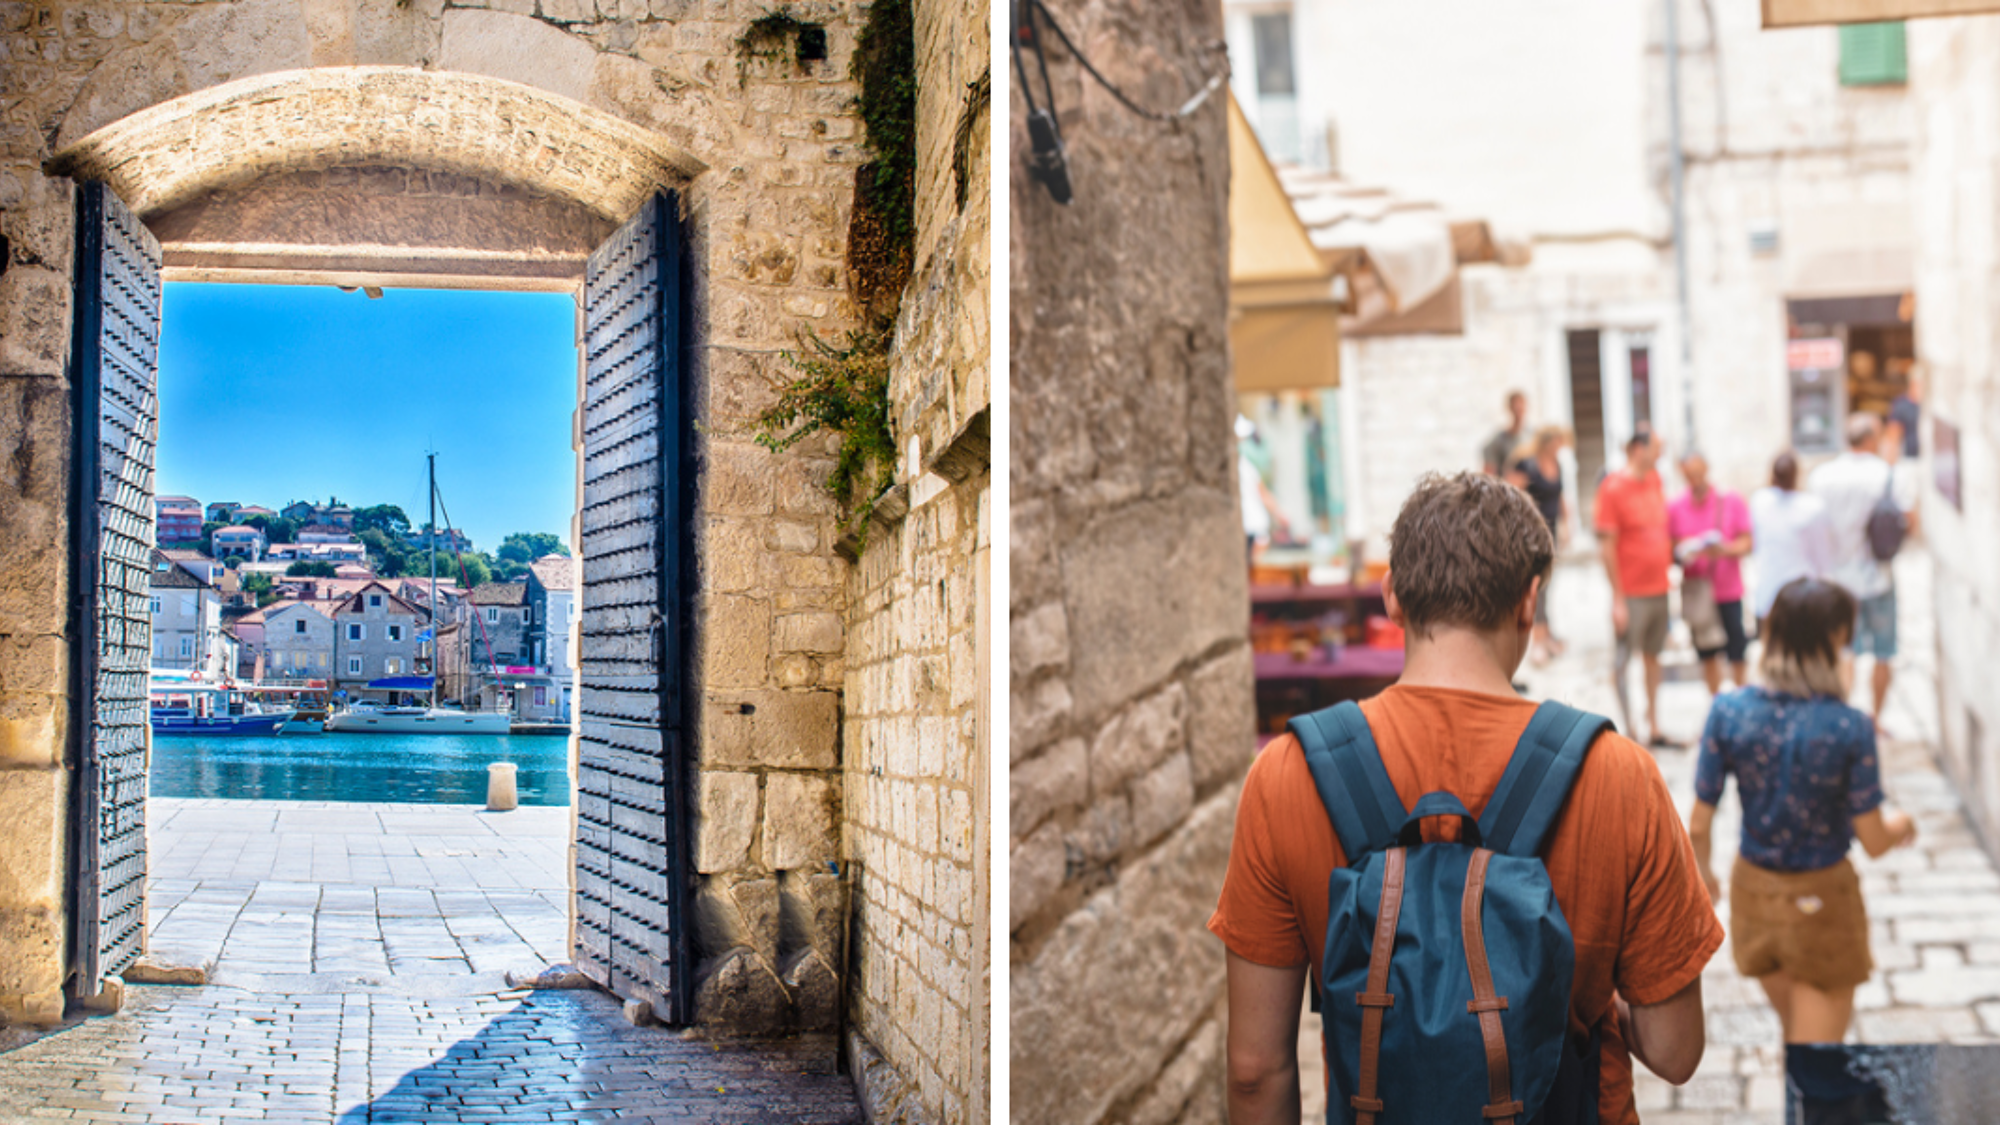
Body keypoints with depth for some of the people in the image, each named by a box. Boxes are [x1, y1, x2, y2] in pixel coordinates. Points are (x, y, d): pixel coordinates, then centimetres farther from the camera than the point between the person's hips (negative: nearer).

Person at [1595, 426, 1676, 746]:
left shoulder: (1655, 480, 8)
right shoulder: (1613, 488, -13)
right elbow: (1607, 546, -14)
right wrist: (1618, 598, -14)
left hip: (1659, 587, 7)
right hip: (1632, 591, -7)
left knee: (1653, 657, 14)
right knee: (1623, 661, 0)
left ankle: (1654, 728, 22)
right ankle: (1628, 730, 7)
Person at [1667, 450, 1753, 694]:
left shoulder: (1731, 501, -2)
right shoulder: (1675, 507, 1)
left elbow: (1747, 543, -3)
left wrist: (1724, 550, -23)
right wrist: (1684, 553, -18)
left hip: (1728, 590, -1)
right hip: (1695, 590, 1)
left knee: (1737, 654, 2)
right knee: (1707, 653, 7)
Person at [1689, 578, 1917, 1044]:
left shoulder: (1729, 712, -15)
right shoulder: (1849, 727, -22)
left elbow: (1699, 824, -9)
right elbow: (1874, 841, -14)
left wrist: (1704, 872, 12)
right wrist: (1900, 825, 10)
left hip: (1754, 891, 3)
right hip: (1821, 901, -3)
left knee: (1795, 1030, 30)